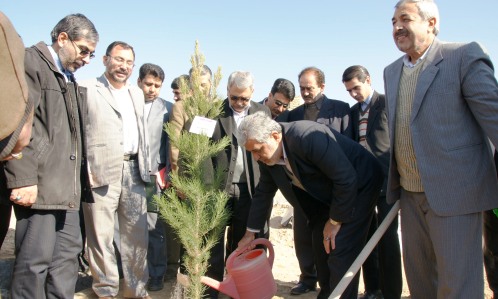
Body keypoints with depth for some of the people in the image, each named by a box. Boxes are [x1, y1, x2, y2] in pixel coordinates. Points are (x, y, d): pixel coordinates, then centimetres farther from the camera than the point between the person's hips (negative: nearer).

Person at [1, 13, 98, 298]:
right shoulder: (31, 62, -5)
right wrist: (23, 179, -21)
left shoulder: (70, 79, 21)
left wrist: (80, 179, 18)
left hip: (66, 186, 9)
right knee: (35, 259, -5)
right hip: (38, 184, -9)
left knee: (68, 254, 11)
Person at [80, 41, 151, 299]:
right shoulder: (86, 89, 0)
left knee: (137, 235, 8)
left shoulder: (137, 93, 20)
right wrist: (84, 169, -14)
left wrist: (144, 167, 16)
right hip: (101, 172, -5)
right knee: (101, 235, 3)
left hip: (133, 171, 5)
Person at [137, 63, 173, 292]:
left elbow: (171, 144, 4)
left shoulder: (167, 108, 4)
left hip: (153, 176, -1)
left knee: (154, 227, 4)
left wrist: (167, 175, -1)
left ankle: (156, 274, 17)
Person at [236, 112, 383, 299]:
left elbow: (346, 179, -30)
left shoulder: (308, 137, -34)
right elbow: (263, 193, 6)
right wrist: (250, 233, 10)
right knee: (321, 251, 10)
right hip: (327, 195, 8)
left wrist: (335, 221, -19)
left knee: (341, 254, -13)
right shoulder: (267, 157, -8)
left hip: (358, 185, -8)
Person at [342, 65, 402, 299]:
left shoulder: (388, 104, -4)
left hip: (386, 180, -6)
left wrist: (397, 176, -15)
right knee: (367, 236, 10)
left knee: (387, 238, -2)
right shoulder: (353, 111, 14)